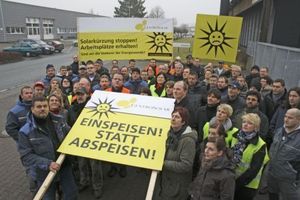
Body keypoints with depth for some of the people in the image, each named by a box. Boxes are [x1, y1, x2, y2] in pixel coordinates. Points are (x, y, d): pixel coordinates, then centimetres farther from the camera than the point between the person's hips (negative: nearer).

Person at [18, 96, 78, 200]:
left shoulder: (59, 120, -6)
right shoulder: (25, 131, -14)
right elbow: (26, 156, -17)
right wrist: (47, 164, -27)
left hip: (64, 167, 3)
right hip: (45, 172, -2)